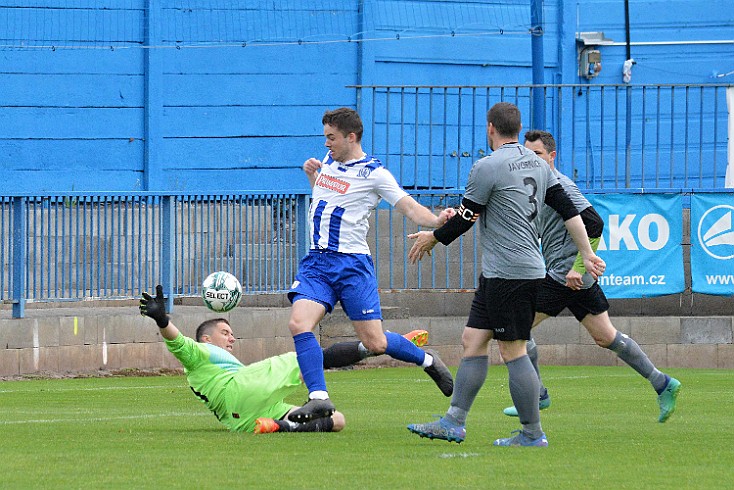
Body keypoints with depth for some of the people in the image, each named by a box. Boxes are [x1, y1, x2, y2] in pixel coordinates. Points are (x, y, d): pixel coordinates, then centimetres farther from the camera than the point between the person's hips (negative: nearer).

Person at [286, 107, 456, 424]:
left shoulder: (374, 174, -7)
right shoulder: (329, 160, 13)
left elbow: (410, 208, -9)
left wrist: (437, 220, -29)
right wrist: (311, 174, 13)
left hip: (352, 264, -6)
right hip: (316, 263, 6)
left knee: (375, 343, -4)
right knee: (299, 323, -18)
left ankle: (427, 360, 25)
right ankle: (319, 398, -18)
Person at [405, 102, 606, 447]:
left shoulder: (487, 167, -12)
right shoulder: (537, 164, 12)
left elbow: (465, 218, -7)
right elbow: (568, 209, 11)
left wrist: (432, 238, 10)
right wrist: (587, 253, 14)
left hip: (508, 273, -9)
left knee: (513, 351, -5)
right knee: (472, 341, 11)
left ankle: (533, 434, -2)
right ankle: (453, 422, 12)